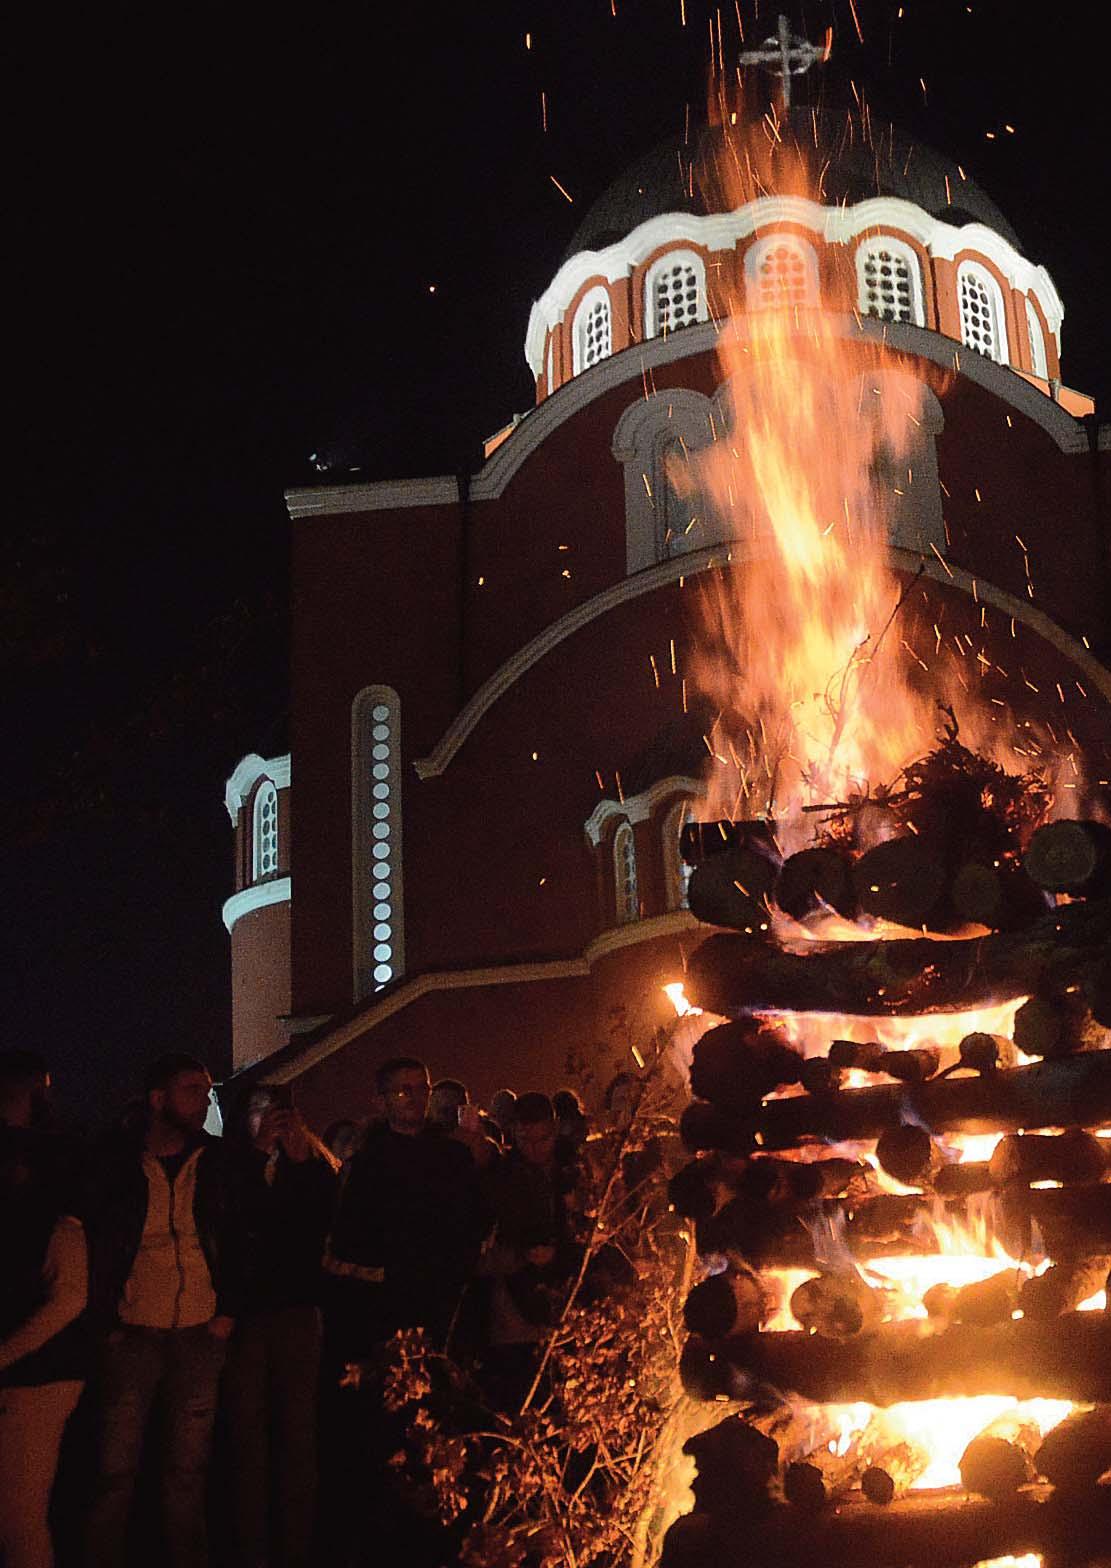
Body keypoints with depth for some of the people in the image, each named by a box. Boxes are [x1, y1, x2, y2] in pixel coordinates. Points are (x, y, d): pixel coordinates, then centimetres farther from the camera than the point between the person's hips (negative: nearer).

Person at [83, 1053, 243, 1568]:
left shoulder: (215, 1159, 5)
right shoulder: (115, 1160, -2)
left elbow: (233, 1237, 10)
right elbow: (94, 1242, 0)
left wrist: (228, 1310, 2)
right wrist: (106, 1321, -5)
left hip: (200, 1332, 2)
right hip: (134, 1332, -2)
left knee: (188, 1468, 9)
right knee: (117, 1468, -1)